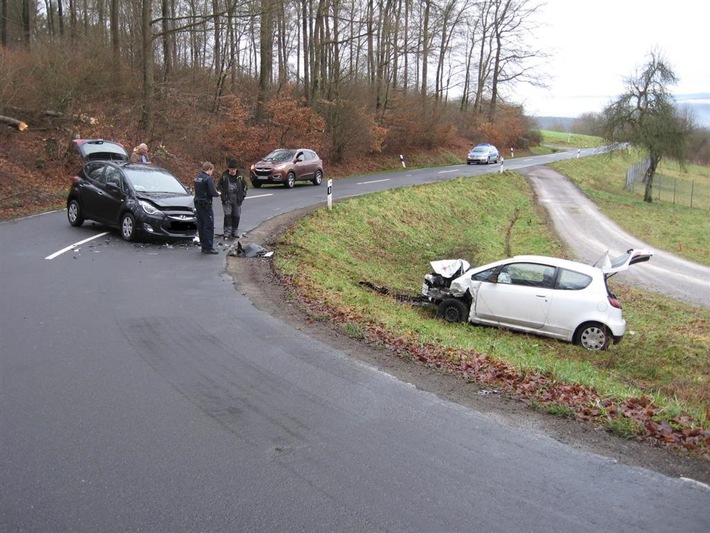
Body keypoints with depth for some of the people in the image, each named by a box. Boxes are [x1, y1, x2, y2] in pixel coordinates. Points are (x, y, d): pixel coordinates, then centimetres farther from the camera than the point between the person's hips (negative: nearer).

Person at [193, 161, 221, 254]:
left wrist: (215, 192, 12)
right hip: (206, 205, -9)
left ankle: (204, 246, 19)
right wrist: (218, 193, 1)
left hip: (198, 204, 9)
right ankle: (209, 247, -3)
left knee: (201, 226, 12)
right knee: (209, 226, -4)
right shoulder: (208, 179, -15)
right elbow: (212, 192, -21)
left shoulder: (197, 178, 11)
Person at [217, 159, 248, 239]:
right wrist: (222, 195, -1)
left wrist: (243, 195, 5)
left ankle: (235, 232, 19)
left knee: (236, 216, 7)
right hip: (227, 200, -2)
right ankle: (227, 233, -4)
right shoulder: (224, 176, -2)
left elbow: (245, 186, 14)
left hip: (237, 201, 2)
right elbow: (219, 186, 7)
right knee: (227, 216, -8)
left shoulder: (240, 177, 2)